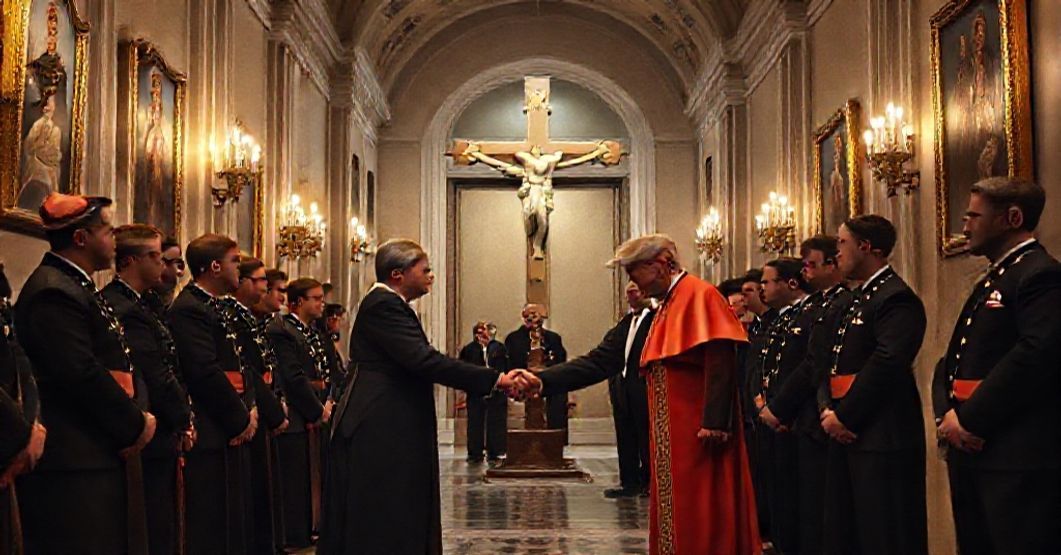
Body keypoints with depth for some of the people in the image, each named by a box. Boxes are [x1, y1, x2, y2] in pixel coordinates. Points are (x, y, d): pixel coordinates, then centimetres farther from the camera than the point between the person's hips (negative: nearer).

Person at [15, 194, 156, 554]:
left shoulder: (79, 287, 18)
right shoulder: (54, 293, -15)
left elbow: (120, 363, 18)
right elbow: (83, 374, -22)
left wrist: (139, 414, 3)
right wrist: (136, 425, -12)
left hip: (103, 455, 10)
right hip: (73, 461, -10)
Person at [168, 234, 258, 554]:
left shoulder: (218, 308, 17)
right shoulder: (189, 309, -15)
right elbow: (206, 374, -21)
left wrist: (250, 408, 2)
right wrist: (241, 419, -13)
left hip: (233, 432, 10)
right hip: (212, 435, -10)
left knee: (237, 524, 16)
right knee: (212, 529, -4)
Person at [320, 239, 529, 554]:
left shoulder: (386, 304, 17)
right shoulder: (384, 306, -16)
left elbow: (415, 360, 19)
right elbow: (423, 360, -26)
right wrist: (494, 380, -26)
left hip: (389, 430, 11)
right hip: (380, 432, -11)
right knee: (382, 524, -5)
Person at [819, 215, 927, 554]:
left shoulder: (897, 298, -13)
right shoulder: (858, 299, 18)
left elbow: (887, 364, -23)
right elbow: (835, 363, 17)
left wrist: (844, 416, -18)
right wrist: (828, 409, 1)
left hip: (883, 438, -10)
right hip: (848, 433, 10)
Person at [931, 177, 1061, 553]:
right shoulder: (991, 282, 21)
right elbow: (953, 360, 18)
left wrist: (970, 419, -20)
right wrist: (947, 414, 0)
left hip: (1018, 458, -10)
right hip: (970, 452, 10)